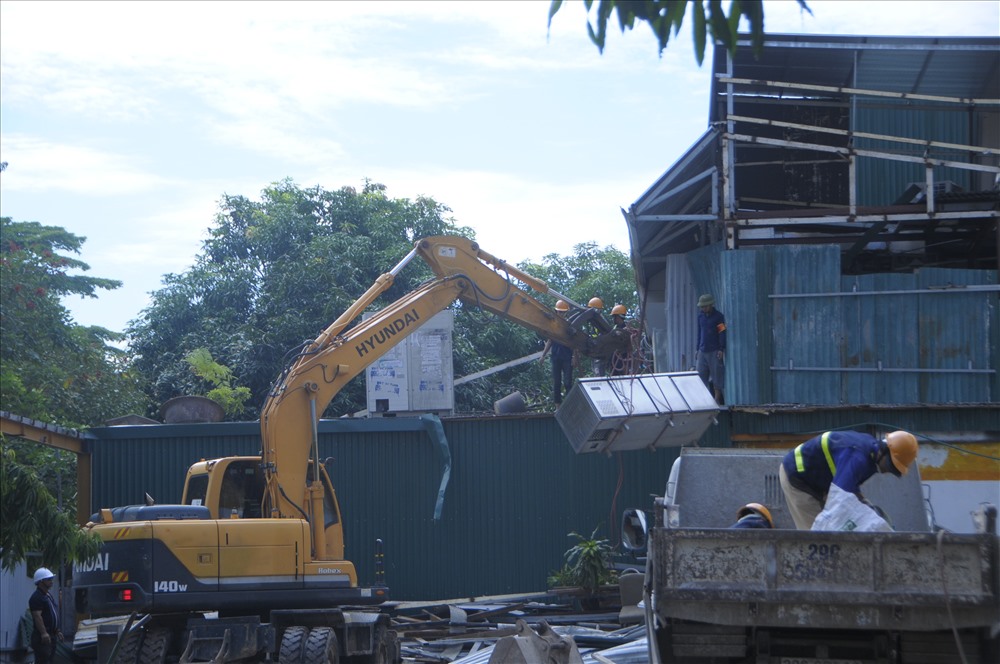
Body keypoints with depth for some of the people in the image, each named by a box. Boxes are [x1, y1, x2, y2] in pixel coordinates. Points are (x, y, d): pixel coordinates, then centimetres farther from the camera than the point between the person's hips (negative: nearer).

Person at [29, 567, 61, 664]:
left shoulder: (48, 595, 18)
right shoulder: (36, 597, -15)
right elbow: (37, 616, -24)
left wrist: (57, 631, 25)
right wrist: (43, 633, -32)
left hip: (51, 635, 10)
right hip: (42, 638, -10)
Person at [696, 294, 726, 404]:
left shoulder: (718, 316, -5)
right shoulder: (700, 316, 11)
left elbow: (722, 333, -8)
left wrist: (721, 349, -14)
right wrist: (697, 348, 16)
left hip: (715, 351, -6)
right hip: (703, 351, 6)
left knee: (717, 376, -2)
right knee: (701, 375, 4)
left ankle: (717, 399, 4)